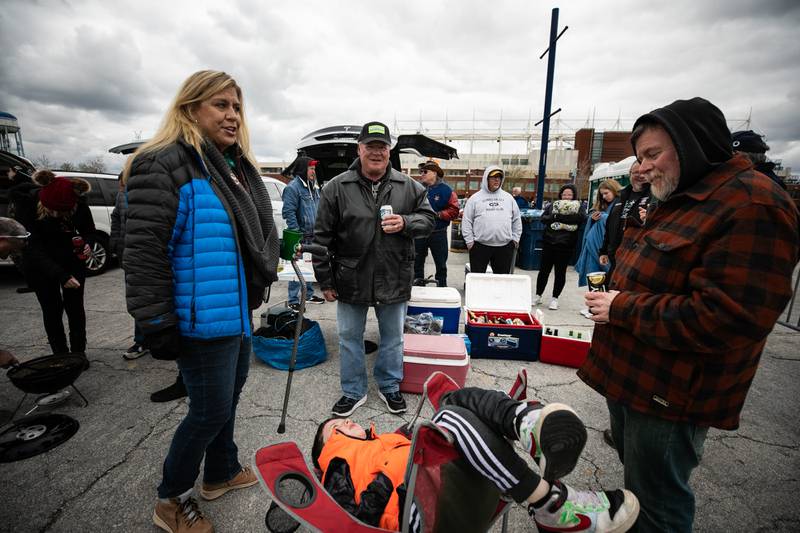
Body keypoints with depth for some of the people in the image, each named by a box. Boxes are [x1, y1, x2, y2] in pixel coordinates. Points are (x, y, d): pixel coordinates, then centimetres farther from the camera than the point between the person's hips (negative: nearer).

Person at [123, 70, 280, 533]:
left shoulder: (239, 167, 12)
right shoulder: (164, 166, -16)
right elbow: (144, 253, -20)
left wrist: (261, 288, 20)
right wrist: (158, 324, -19)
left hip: (239, 313, 9)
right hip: (203, 320, -9)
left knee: (229, 395, 22)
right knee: (211, 409, 5)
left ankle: (221, 473, 45)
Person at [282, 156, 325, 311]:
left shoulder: (314, 187, 16)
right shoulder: (293, 187, -12)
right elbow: (288, 212, -17)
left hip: (313, 235, 8)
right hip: (301, 236, -8)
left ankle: (309, 295, 31)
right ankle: (293, 301, 6)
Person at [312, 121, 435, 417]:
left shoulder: (409, 187, 0)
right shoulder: (336, 188, -4)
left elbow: (428, 219, 7)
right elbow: (322, 237, -2)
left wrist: (406, 223, -16)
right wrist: (325, 281, -3)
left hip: (394, 280, 1)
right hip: (351, 279, 0)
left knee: (392, 338, 15)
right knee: (349, 337, 13)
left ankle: (390, 387, 37)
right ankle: (353, 392, 33)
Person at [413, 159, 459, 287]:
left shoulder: (446, 190, -5)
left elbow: (454, 211, -9)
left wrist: (438, 214, -17)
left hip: (438, 233, -2)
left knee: (441, 263, 9)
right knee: (417, 261, 13)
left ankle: (442, 285, 23)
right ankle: (418, 283, 28)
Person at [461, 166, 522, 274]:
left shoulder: (508, 197, 11)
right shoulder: (475, 198, 2)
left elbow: (517, 220, 15)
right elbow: (466, 221, 0)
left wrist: (515, 238, 9)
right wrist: (469, 241, -5)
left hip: (505, 246, 3)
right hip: (480, 245, -2)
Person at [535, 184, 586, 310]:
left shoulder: (579, 206, 4)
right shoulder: (552, 205, 10)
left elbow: (581, 218, -15)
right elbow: (543, 218, -2)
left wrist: (558, 217, -17)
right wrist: (559, 217, -16)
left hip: (566, 244, -2)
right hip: (549, 242, 2)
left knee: (560, 272, 5)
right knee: (544, 270, 7)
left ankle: (555, 298, 19)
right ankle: (538, 296, 20)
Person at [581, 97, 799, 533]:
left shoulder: (751, 206, -19)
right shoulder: (678, 200, 11)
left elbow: (728, 319, -27)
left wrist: (622, 308, -22)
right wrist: (616, 285, 5)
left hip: (670, 396, -9)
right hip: (630, 375, 9)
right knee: (636, 475, 28)